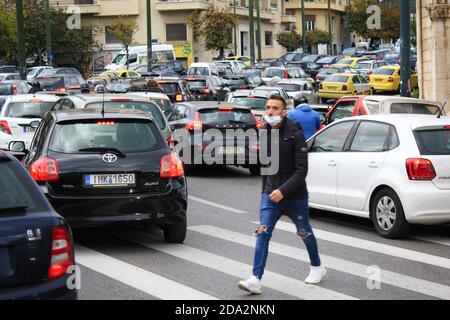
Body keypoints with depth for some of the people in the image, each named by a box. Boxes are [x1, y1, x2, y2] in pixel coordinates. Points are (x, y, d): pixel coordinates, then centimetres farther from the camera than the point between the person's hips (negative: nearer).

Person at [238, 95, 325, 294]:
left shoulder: (294, 133, -15)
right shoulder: (264, 132, 2)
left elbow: (301, 169, -20)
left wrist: (283, 190, -29)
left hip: (295, 196, -4)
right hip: (270, 194, 4)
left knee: (305, 233, 15)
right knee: (262, 234, -10)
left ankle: (317, 267, 39)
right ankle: (256, 280, -15)